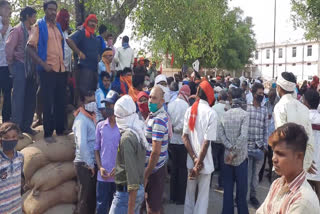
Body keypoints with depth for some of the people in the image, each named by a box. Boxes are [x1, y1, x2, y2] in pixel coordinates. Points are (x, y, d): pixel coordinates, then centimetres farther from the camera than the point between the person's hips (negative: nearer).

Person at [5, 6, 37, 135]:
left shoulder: (31, 31, 12)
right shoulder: (17, 30, -7)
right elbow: (9, 47, -12)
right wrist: (11, 64, -6)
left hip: (31, 66, 7)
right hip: (20, 66, -6)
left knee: (30, 97, 8)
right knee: (19, 97, -3)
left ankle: (26, 125, 18)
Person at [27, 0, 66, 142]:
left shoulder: (58, 26, 14)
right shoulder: (39, 26, -3)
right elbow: (30, 47, -8)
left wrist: (64, 61, 11)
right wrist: (43, 64, -17)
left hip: (61, 69, 6)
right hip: (48, 70, -6)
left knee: (61, 101, 11)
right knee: (48, 103, 0)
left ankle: (60, 129, 23)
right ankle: (48, 133, 8)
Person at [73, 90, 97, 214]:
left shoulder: (91, 118, 13)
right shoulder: (81, 119, -14)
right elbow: (82, 144, -22)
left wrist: (93, 163, 7)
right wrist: (89, 164, -17)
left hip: (91, 163, 8)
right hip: (85, 164, -8)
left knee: (92, 196, 15)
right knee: (85, 198, 1)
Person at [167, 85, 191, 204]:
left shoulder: (170, 105, -1)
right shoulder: (185, 105, -16)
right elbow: (183, 125, -21)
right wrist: (176, 129, -4)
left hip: (171, 141, 5)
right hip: (182, 141, -5)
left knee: (174, 168, 17)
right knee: (183, 169, 7)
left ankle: (173, 196, 27)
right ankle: (181, 198, 15)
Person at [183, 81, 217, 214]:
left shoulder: (189, 110, 0)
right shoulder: (211, 113, -14)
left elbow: (185, 136, -4)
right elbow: (207, 142, -18)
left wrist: (194, 159, -7)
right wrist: (198, 164, -13)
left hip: (190, 161, 5)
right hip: (205, 162, -4)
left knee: (190, 193, 20)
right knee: (203, 195, 10)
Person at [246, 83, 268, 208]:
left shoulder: (264, 110, 8)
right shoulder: (245, 107, -5)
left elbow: (266, 129, 10)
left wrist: (265, 145, 5)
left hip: (260, 148, 3)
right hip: (247, 146, -3)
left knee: (256, 174, 11)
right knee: (245, 173, 3)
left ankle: (253, 195, 25)